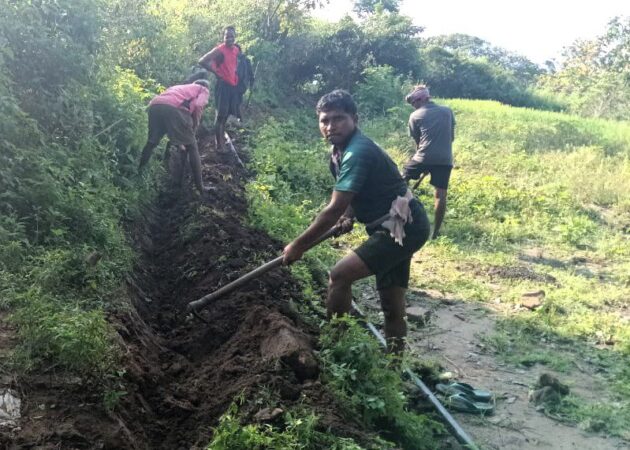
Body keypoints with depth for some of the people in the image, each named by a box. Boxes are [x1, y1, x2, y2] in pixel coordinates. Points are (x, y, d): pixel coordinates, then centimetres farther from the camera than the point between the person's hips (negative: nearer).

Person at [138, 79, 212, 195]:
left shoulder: (181, 87, 44)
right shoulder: (204, 90, 26)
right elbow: (198, 105, 2)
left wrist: (177, 140, 40)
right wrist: (193, 128, 12)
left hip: (154, 106, 6)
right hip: (173, 108, -5)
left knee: (151, 142, 29)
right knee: (192, 147, 8)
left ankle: (138, 172, 41)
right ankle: (200, 187, 9)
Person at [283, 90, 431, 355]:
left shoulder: (357, 152, -23)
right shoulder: (341, 150, 8)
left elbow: (334, 210, -25)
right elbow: (351, 194, 23)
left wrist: (298, 246, -17)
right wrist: (349, 215, 1)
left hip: (402, 227, -10)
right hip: (403, 227, 10)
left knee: (340, 275, -15)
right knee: (391, 304, 13)